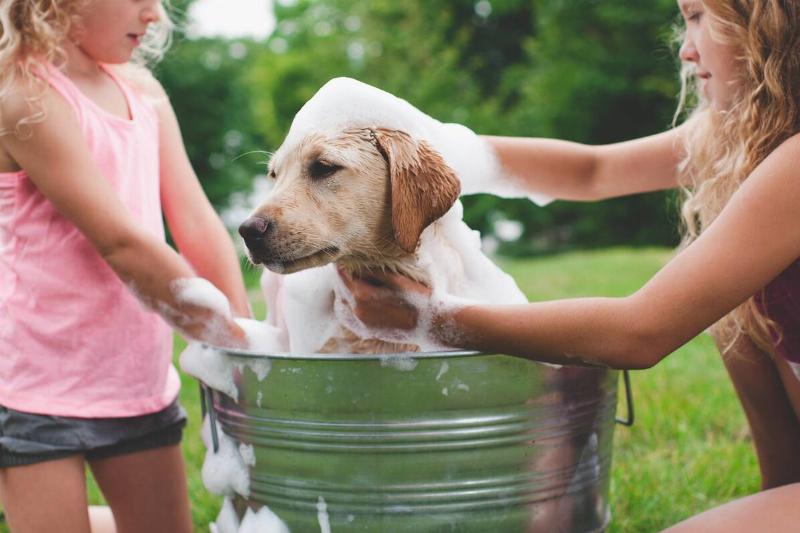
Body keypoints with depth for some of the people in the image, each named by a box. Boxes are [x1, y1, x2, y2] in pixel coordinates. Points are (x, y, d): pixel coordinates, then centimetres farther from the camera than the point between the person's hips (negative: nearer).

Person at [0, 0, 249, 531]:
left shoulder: (142, 91, 8)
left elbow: (197, 225, 3)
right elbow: (121, 242, -20)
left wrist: (250, 339, -5)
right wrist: (237, 341, -17)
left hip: (141, 380, 7)